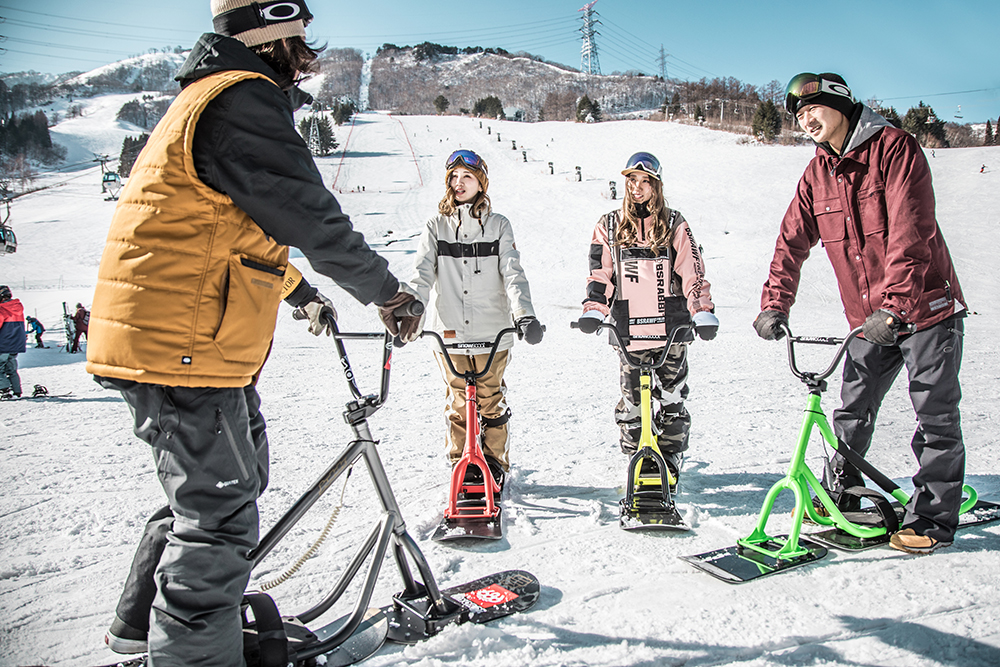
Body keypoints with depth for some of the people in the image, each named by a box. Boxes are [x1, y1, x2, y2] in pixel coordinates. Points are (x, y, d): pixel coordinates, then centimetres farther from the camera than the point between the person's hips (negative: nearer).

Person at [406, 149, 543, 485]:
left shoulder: (499, 226, 4)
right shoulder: (435, 227, 6)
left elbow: (513, 273, -6)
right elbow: (422, 276, -4)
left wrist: (524, 313, -23)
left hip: (492, 332, -1)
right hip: (449, 332, 1)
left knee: (491, 403, 8)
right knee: (458, 404, 9)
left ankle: (495, 464, 27)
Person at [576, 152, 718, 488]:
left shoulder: (675, 225, 7)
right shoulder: (609, 226, 9)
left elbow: (693, 274, 4)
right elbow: (600, 275, 5)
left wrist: (703, 312, -7)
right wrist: (593, 311, -9)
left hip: (671, 331, 0)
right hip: (628, 332, 1)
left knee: (671, 403, 4)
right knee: (632, 405, 5)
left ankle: (669, 470, 17)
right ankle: (638, 466, 20)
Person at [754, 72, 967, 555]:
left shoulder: (895, 148, -14)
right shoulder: (817, 173, 6)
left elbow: (909, 234, -24)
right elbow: (793, 241, 5)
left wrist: (894, 304, -33)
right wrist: (775, 305, -6)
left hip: (925, 307, -5)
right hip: (870, 319, 6)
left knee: (935, 415, 0)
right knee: (853, 410, 11)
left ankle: (933, 518, 12)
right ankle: (839, 496, 28)